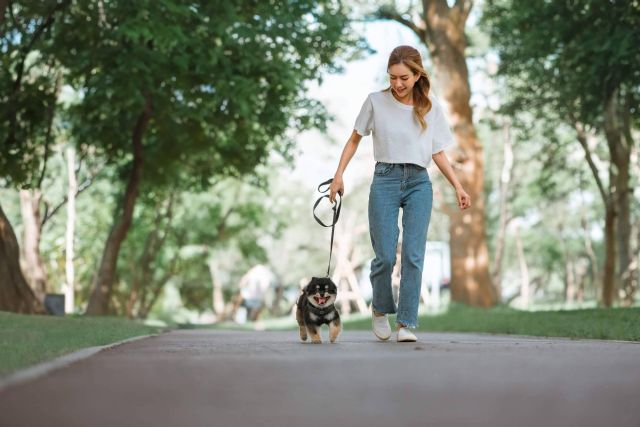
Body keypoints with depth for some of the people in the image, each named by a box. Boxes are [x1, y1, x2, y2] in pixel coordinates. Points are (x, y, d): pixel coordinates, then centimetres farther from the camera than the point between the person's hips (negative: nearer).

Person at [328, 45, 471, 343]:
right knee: (385, 256, -5)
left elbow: (438, 153, 11)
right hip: (385, 180, -1)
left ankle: (406, 323, -3)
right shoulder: (376, 102, 2)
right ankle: (380, 310, 22)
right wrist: (339, 174, 4)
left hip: (419, 183, 1)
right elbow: (355, 139, 12)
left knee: (413, 255, -8)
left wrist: (458, 187, 3)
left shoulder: (431, 107, 7)